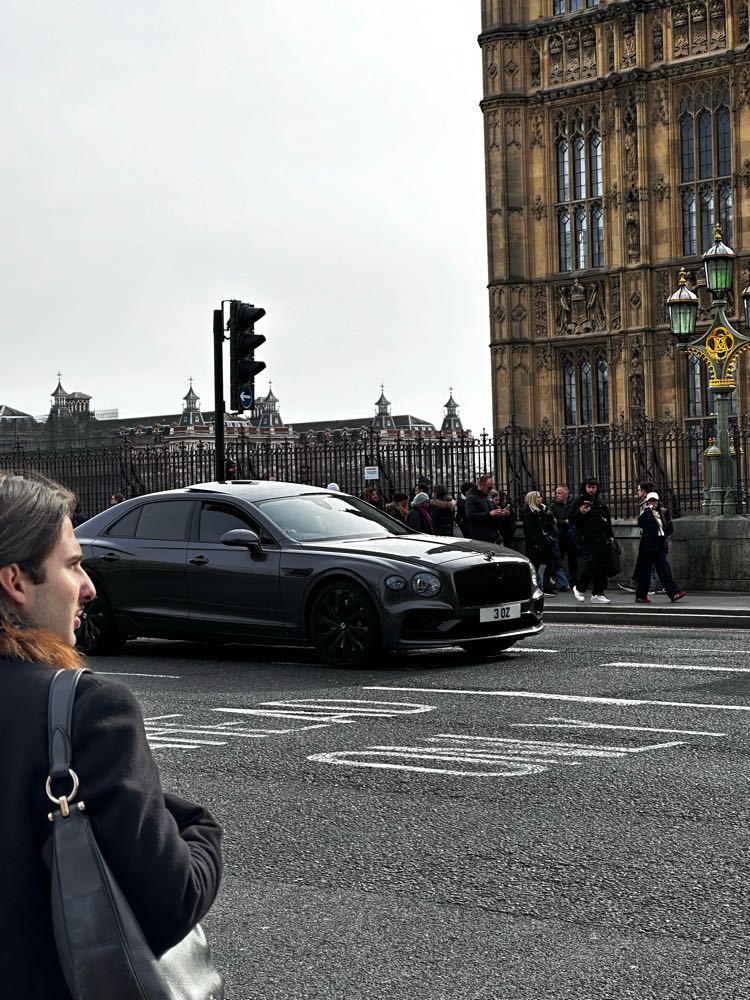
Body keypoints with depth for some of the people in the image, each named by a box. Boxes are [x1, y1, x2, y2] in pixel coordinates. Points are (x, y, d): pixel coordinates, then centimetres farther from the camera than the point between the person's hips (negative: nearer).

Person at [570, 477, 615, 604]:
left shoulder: (601, 503, 16)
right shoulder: (579, 502, -1)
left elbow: (608, 520, 25)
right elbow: (572, 520, -6)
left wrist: (610, 536, 18)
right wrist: (580, 513, -25)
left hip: (602, 541, 6)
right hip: (587, 540, -6)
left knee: (601, 568, 5)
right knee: (590, 565, -13)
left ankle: (598, 594, 11)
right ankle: (579, 588, 9)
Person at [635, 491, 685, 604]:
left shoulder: (660, 513, 17)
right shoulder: (646, 514, -4)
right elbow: (640, 523, -26)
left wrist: (665, 546, 20)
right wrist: (647, 510, -27)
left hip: (659, 548, 6)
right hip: (648, 547, -6)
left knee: (664, 570, 0)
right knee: (645, 571, -1)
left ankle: (673, 593, -7)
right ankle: (641, 596, 7)